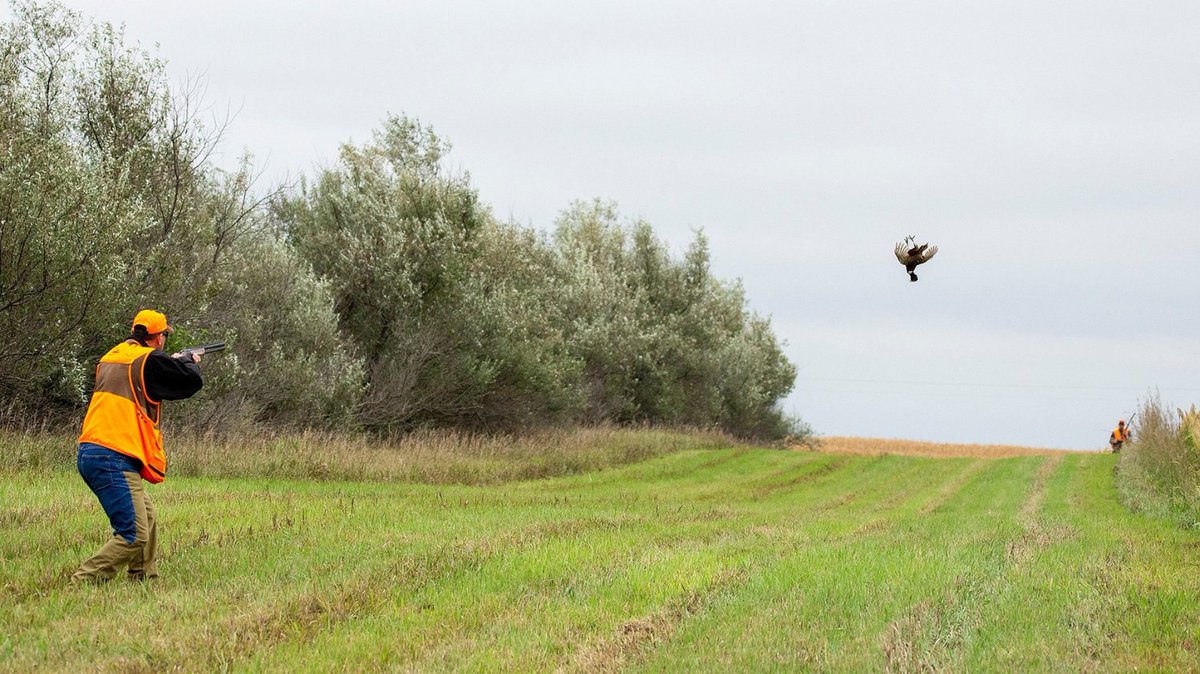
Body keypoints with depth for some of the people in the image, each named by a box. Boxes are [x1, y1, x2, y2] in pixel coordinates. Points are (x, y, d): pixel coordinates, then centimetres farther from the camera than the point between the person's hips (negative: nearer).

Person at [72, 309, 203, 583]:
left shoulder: (110, 358, 17)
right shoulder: (149, 360, -8)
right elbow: (192, 381, -2)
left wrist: (175, 362, 34)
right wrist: (188, 362, 21)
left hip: (90, 453, 9)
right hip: (113, 459, -9)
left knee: (147, 518, 20)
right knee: (134, 537, -10)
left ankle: (145, 581, 22)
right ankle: (82, 585, -15)